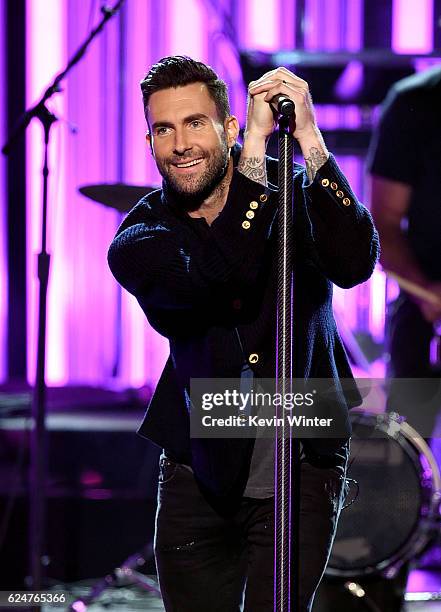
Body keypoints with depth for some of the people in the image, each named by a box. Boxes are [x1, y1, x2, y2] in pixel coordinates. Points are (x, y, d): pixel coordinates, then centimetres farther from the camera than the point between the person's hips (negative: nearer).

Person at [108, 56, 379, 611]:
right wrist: (255, 146, -29)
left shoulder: (293, 190, -5)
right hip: (199, 475, 2)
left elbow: (354, 264, -25)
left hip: (301, 467, -2)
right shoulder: (138, 242, -6)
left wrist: (308, 138, -30)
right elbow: (216, 277, -27)